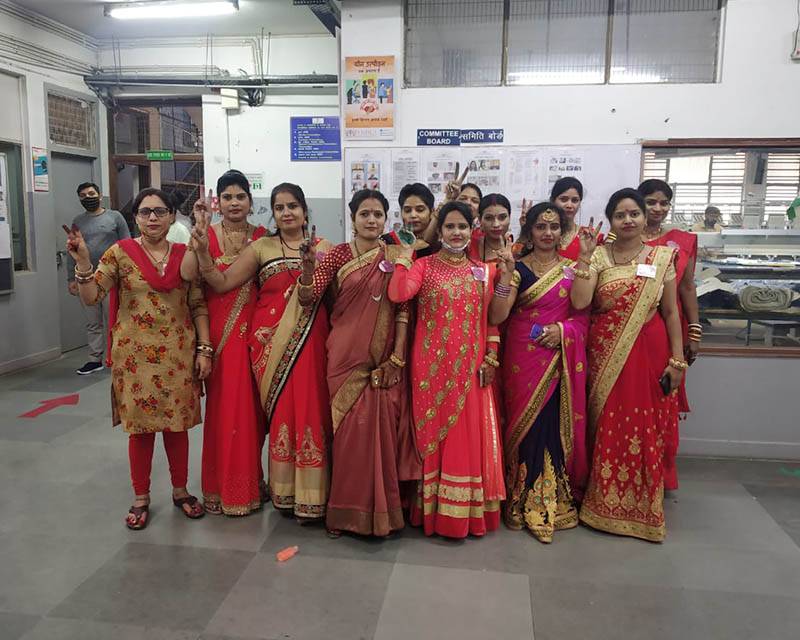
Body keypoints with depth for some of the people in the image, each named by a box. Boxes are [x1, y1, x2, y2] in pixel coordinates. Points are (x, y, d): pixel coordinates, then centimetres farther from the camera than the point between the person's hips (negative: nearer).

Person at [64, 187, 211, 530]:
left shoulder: (186, 255, 3)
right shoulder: (120, 253, -2)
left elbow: (198, 306, 4)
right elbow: (91, 297, -8)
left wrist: (204, 348, -1)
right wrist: (83, 261, -23)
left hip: (178, 354, 2)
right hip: (135, 354, -1)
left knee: (177, 424, 11)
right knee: (140, 427, 7)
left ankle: (180, 490, 28)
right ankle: (141, 498, 24)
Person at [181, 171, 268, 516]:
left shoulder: (263, 237, 5)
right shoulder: (208, 235, -2)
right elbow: (187, 274, -20)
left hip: (253, 331, 2)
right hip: (218, 332, -2)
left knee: (252, 407, 9)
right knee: (222, 407, 3)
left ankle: (251, 481, 26)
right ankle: (222, 487, 18)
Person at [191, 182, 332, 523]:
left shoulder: (324, 248, 8)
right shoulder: (261, 247, 7)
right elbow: (222, 282, -1)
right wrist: (203, 250, -12)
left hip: (310, 341, 0)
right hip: (271, 342, 0)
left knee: (309, 411, -2)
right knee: (281, 412, 2)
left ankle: (310, 496, 11)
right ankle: (284, 493, 17)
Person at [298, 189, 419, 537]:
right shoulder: (338, 254, 2)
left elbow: (403, 310, 1)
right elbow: (307, 298, -5)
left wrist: (397, 358, -6)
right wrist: (308, 265, -23)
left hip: (384, 359, 1)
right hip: (346, 355, 0)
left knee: (382, 430, 2)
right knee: (350, 430, 2)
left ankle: (381, 510, 18)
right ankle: (347, 511, 17)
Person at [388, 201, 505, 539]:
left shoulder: (483, 270, 10)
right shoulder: (424, 265, -1)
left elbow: (491, 318, 10)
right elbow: (397, 294, -20)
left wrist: (491, 358, 3)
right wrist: (405, 254, -12)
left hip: (470, 367, 3)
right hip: (433, 365, -3)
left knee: (469, 437, 7)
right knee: (434, 434, 5)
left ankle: (466, 510, 22)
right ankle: (435, 509, 18)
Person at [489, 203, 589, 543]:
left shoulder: (573, 268, 9)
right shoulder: (517, 268, 1)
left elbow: (584, 315, 9)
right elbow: (496, 317, -11)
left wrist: (563, 329, -10)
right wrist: (506, 274, -20)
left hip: (561, 359, 2)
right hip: (523, 359, -2)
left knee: (556, 425, 1)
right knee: (525, 423, 1)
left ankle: (555, 499, 18)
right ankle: (524, 501, 16)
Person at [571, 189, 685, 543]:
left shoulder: (662, 257, 3)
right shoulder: (598, 256, 1)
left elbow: (671, 312, 4)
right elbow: (579, 302, -13)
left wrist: (677, 360, -1)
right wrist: (584, 256, -16)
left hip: (649, 354, 0)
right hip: (605, 355, 0)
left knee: (645, 429, 6)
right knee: (608, 428, 7)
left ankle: (643, 507, 24)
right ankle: (605, 503, 24)